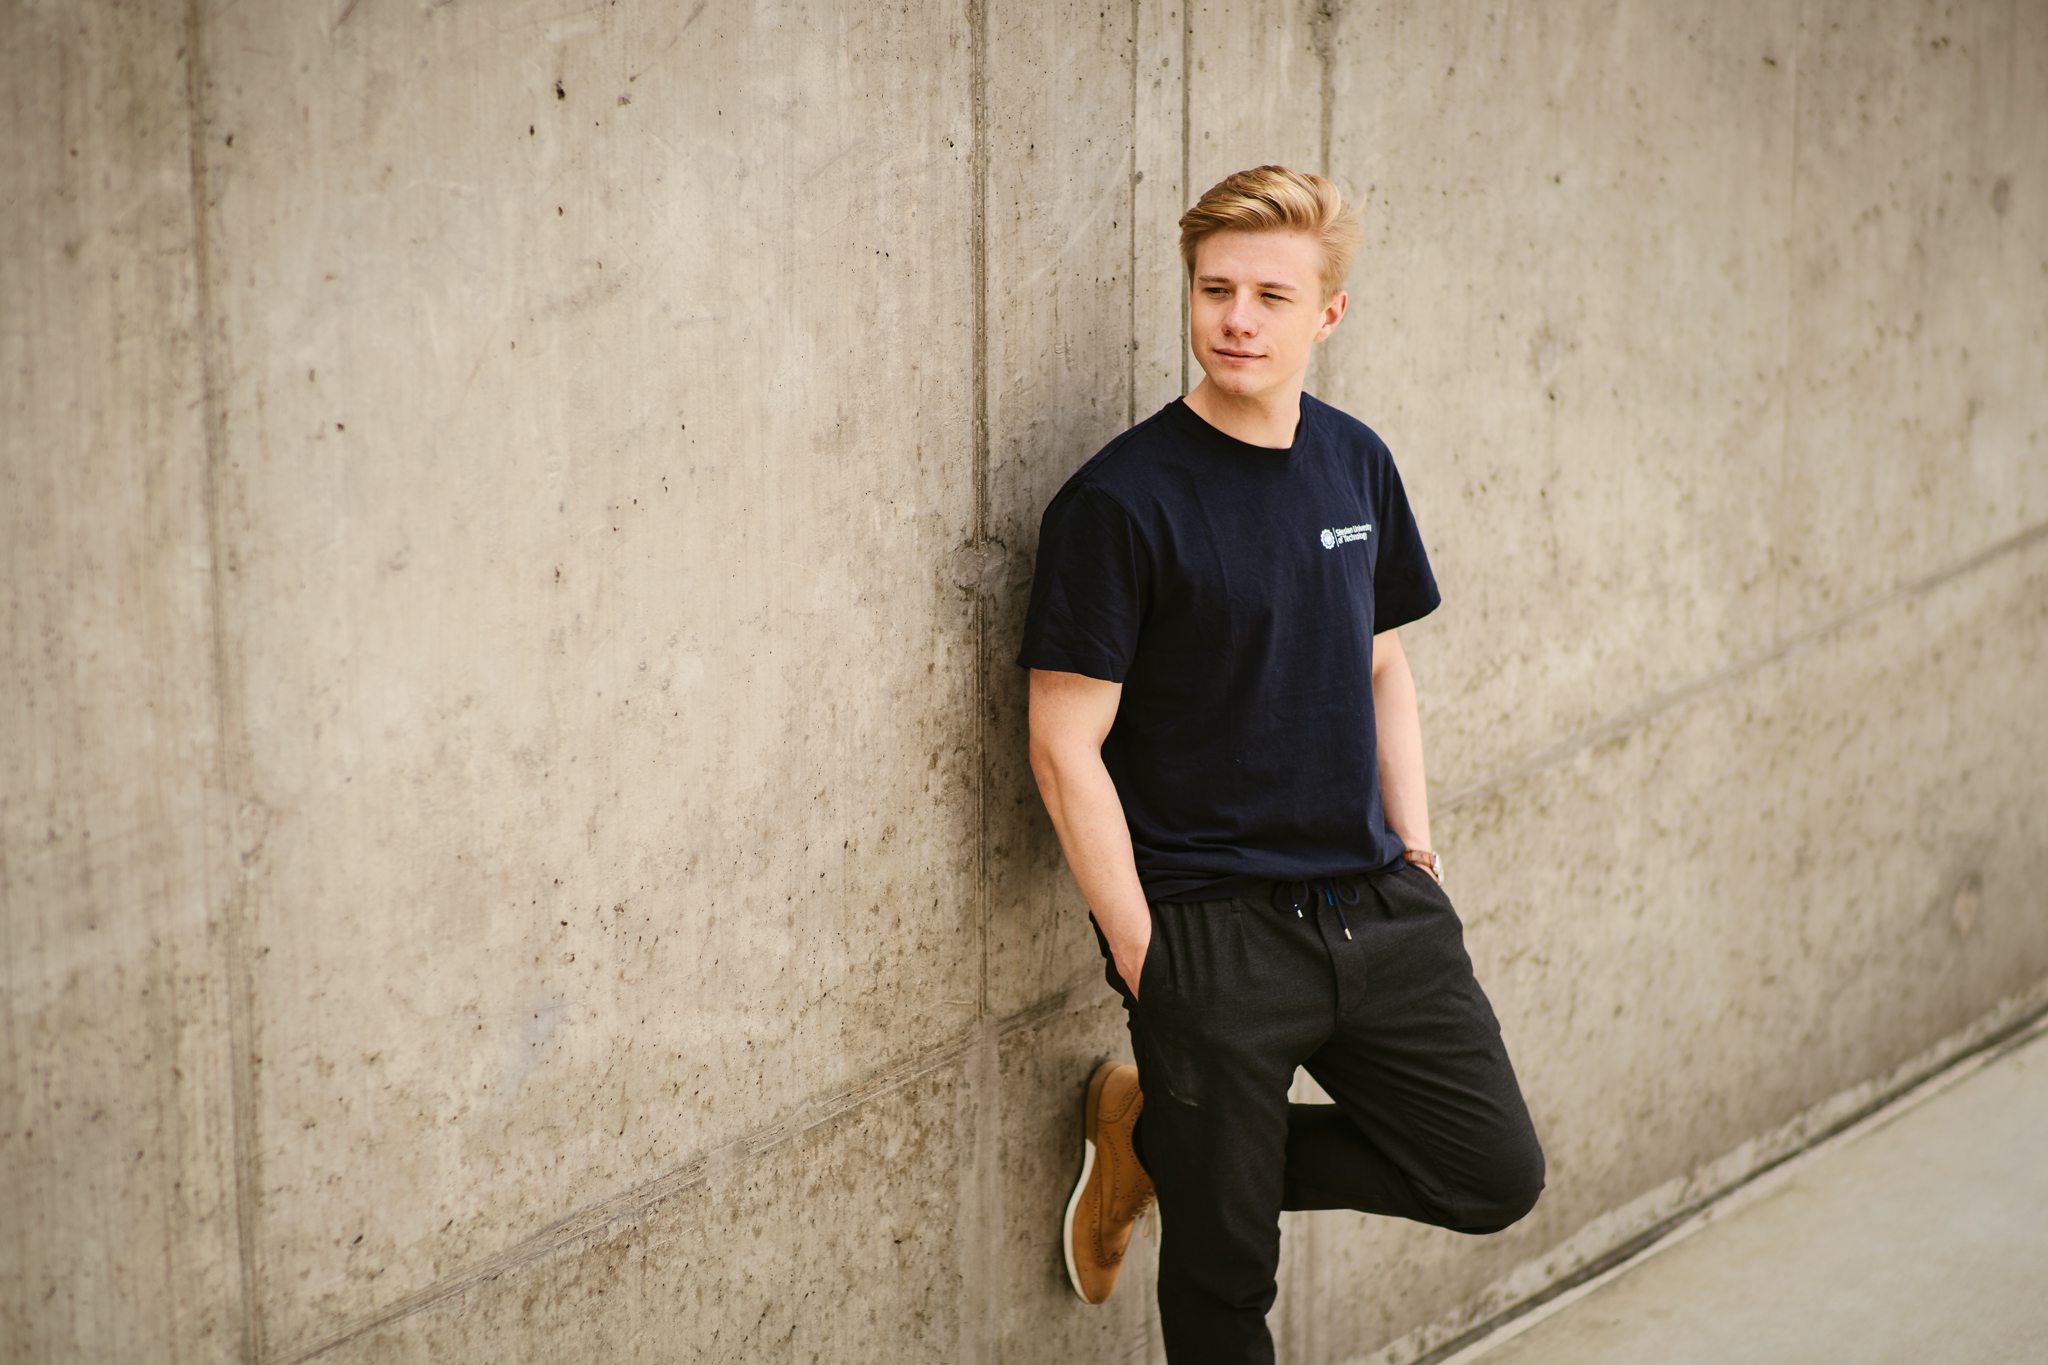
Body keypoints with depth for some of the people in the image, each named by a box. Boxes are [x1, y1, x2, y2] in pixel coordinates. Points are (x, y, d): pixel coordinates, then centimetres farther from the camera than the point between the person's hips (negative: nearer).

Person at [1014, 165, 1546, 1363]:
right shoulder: (1121, 500, -14)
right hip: (1210, 934, -6)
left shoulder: (1357, 464, 5)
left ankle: (1162, 1139, 20)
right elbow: (1066, 744, -13)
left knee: (1495, 1175, 9)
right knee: (1226, 1267, 2)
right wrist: (1142, 951, -14)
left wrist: (1414, 849, 8)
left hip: (1374, 906, 6)